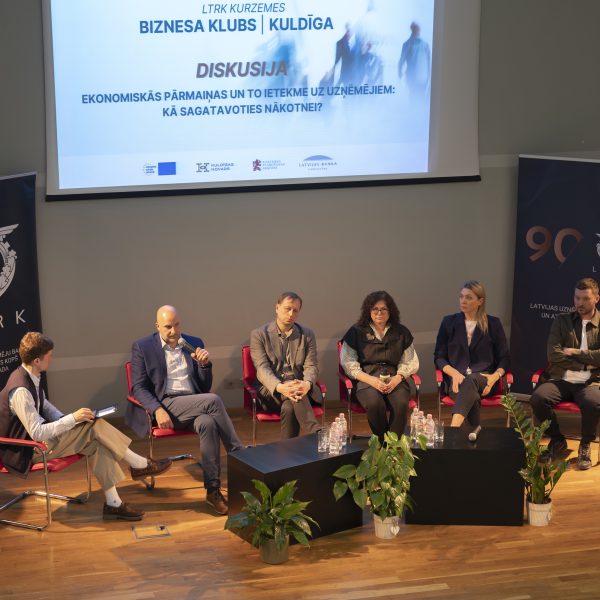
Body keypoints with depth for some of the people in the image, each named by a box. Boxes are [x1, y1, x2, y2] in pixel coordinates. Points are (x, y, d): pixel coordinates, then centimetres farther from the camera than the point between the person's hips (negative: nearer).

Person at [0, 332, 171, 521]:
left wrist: (67, 420, 0)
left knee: (97, 444, -9)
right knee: (94, 426, -18)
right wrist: (72, 419, -24)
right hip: (27, 450, -9)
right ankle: (140, 465, -2)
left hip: (39, 434, 9)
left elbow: (43, 404, 17)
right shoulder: (21, 391, -28)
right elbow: (37, 433, -28)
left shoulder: (31, 376, 1)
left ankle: (113, 503, -7)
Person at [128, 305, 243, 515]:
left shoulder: (194, 343, 15)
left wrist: (205, 364, -5)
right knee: (213, 400, -29)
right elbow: (138, 388, -2)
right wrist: (157, 410, -19)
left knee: (208, 423, -34)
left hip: (194, 406, 3)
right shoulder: (142, 347, 4)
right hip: (166, 405, -3)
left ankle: (213, 490, -30)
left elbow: (205, 387, 15)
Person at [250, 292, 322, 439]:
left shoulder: (307, 335, 11)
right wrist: (280, 387, -33)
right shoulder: (259, 335, 2)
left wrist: (307, 384, -26)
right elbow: (263, 368, -10)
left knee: (289, 407, -35)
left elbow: (311, 366, 1)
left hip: (300, 387, 3)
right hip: (270, 390, -3)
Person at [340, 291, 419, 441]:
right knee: (375, 404, -34)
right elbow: (348, 363, 1)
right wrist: (370, 380, -13)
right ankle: (382, 442, -15)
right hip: (366, 378, -2)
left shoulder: (401, 332, 16)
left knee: (401, 403, -31)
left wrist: (397, 378, -7)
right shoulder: (357, 332, 8)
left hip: (394, 379, 2)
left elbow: (410, 362, 14)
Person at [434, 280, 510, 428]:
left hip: (483, 379, -1)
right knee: (471, 395, -37)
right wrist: (454, 373, -13)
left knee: (470, 381, -40)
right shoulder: (449, 322, 10)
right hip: (456, 379, 1)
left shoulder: (493, 324, 9)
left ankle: (453, 428, -58)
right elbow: (439, 357, 9)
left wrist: (495, 376, -13)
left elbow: (504, 359, 10)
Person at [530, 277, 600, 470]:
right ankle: (557, 440, -2)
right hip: (561, 380, 2)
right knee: (538, 398, -30)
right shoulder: (561, 321, 11)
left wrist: (574, 353, -7)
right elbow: (553, 355, -3)